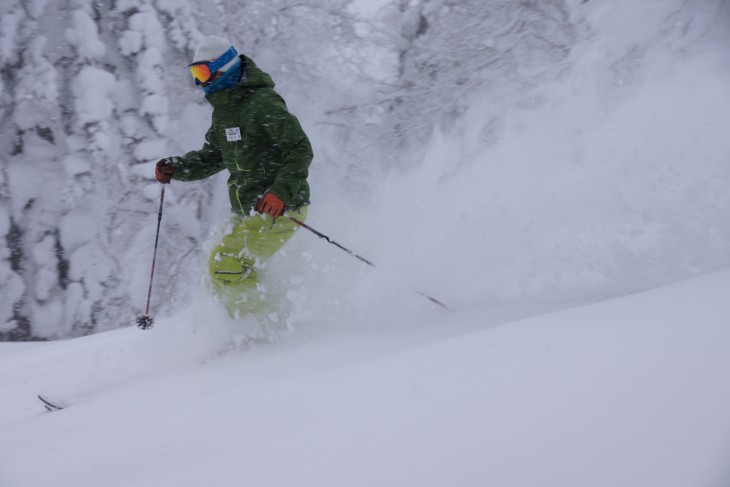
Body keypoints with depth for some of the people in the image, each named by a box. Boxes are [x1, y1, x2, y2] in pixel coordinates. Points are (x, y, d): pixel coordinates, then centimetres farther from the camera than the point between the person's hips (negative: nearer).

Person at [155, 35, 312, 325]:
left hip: (279, 209, -10)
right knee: (226, 270, 15)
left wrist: (281, 192, -32)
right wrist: (175, 168, 5)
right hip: (246, 212, 10)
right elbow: (211, 158, 23)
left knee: (226, 265, -19)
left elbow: (301, 150, -20)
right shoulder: (223, 110, 14)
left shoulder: (263, 104, -16)